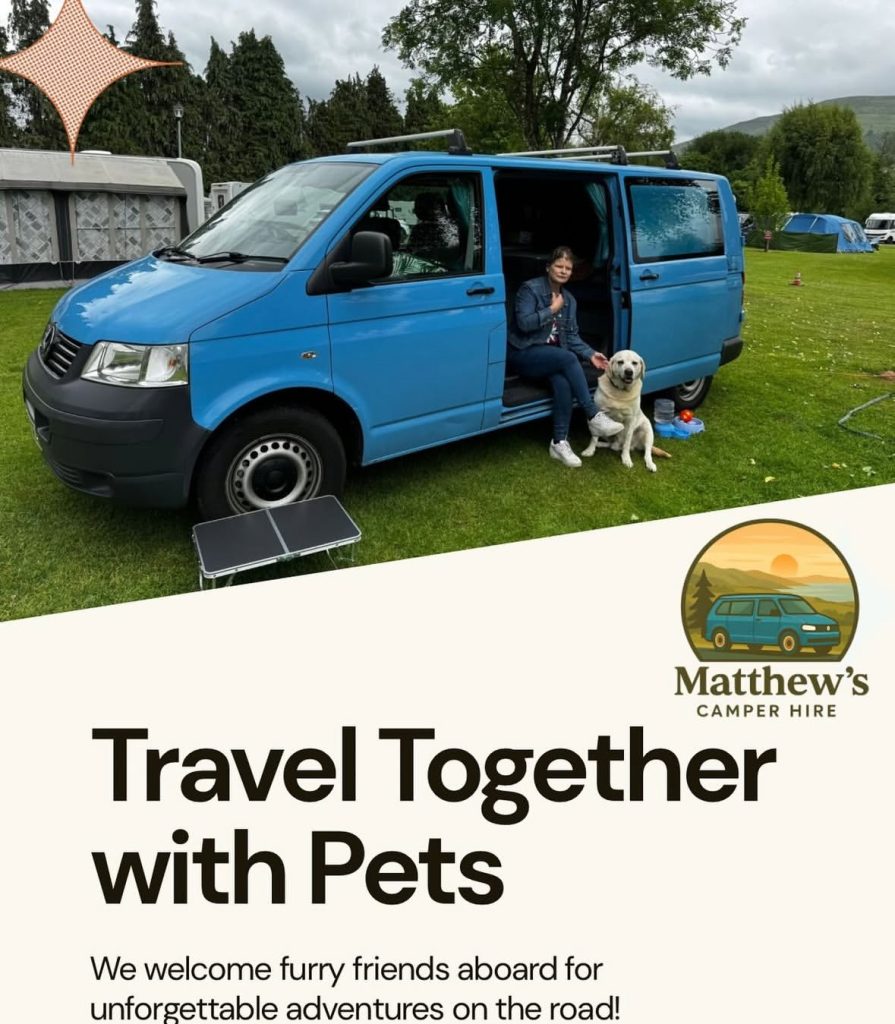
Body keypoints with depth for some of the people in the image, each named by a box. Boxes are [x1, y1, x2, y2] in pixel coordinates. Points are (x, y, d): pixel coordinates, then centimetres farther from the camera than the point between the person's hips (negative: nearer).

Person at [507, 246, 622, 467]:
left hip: (551, 356, 6)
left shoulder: (568, 299, 13)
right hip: (522, 355, -5)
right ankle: (594, 417, -28)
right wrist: (552, 310, -14)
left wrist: (590, 354, -5)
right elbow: (524, 323, -19)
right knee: (568, 358, -32)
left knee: (563, 382, -30)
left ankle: (559, 442, -24)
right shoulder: (530, 289, -7)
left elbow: (572, 335, 10)